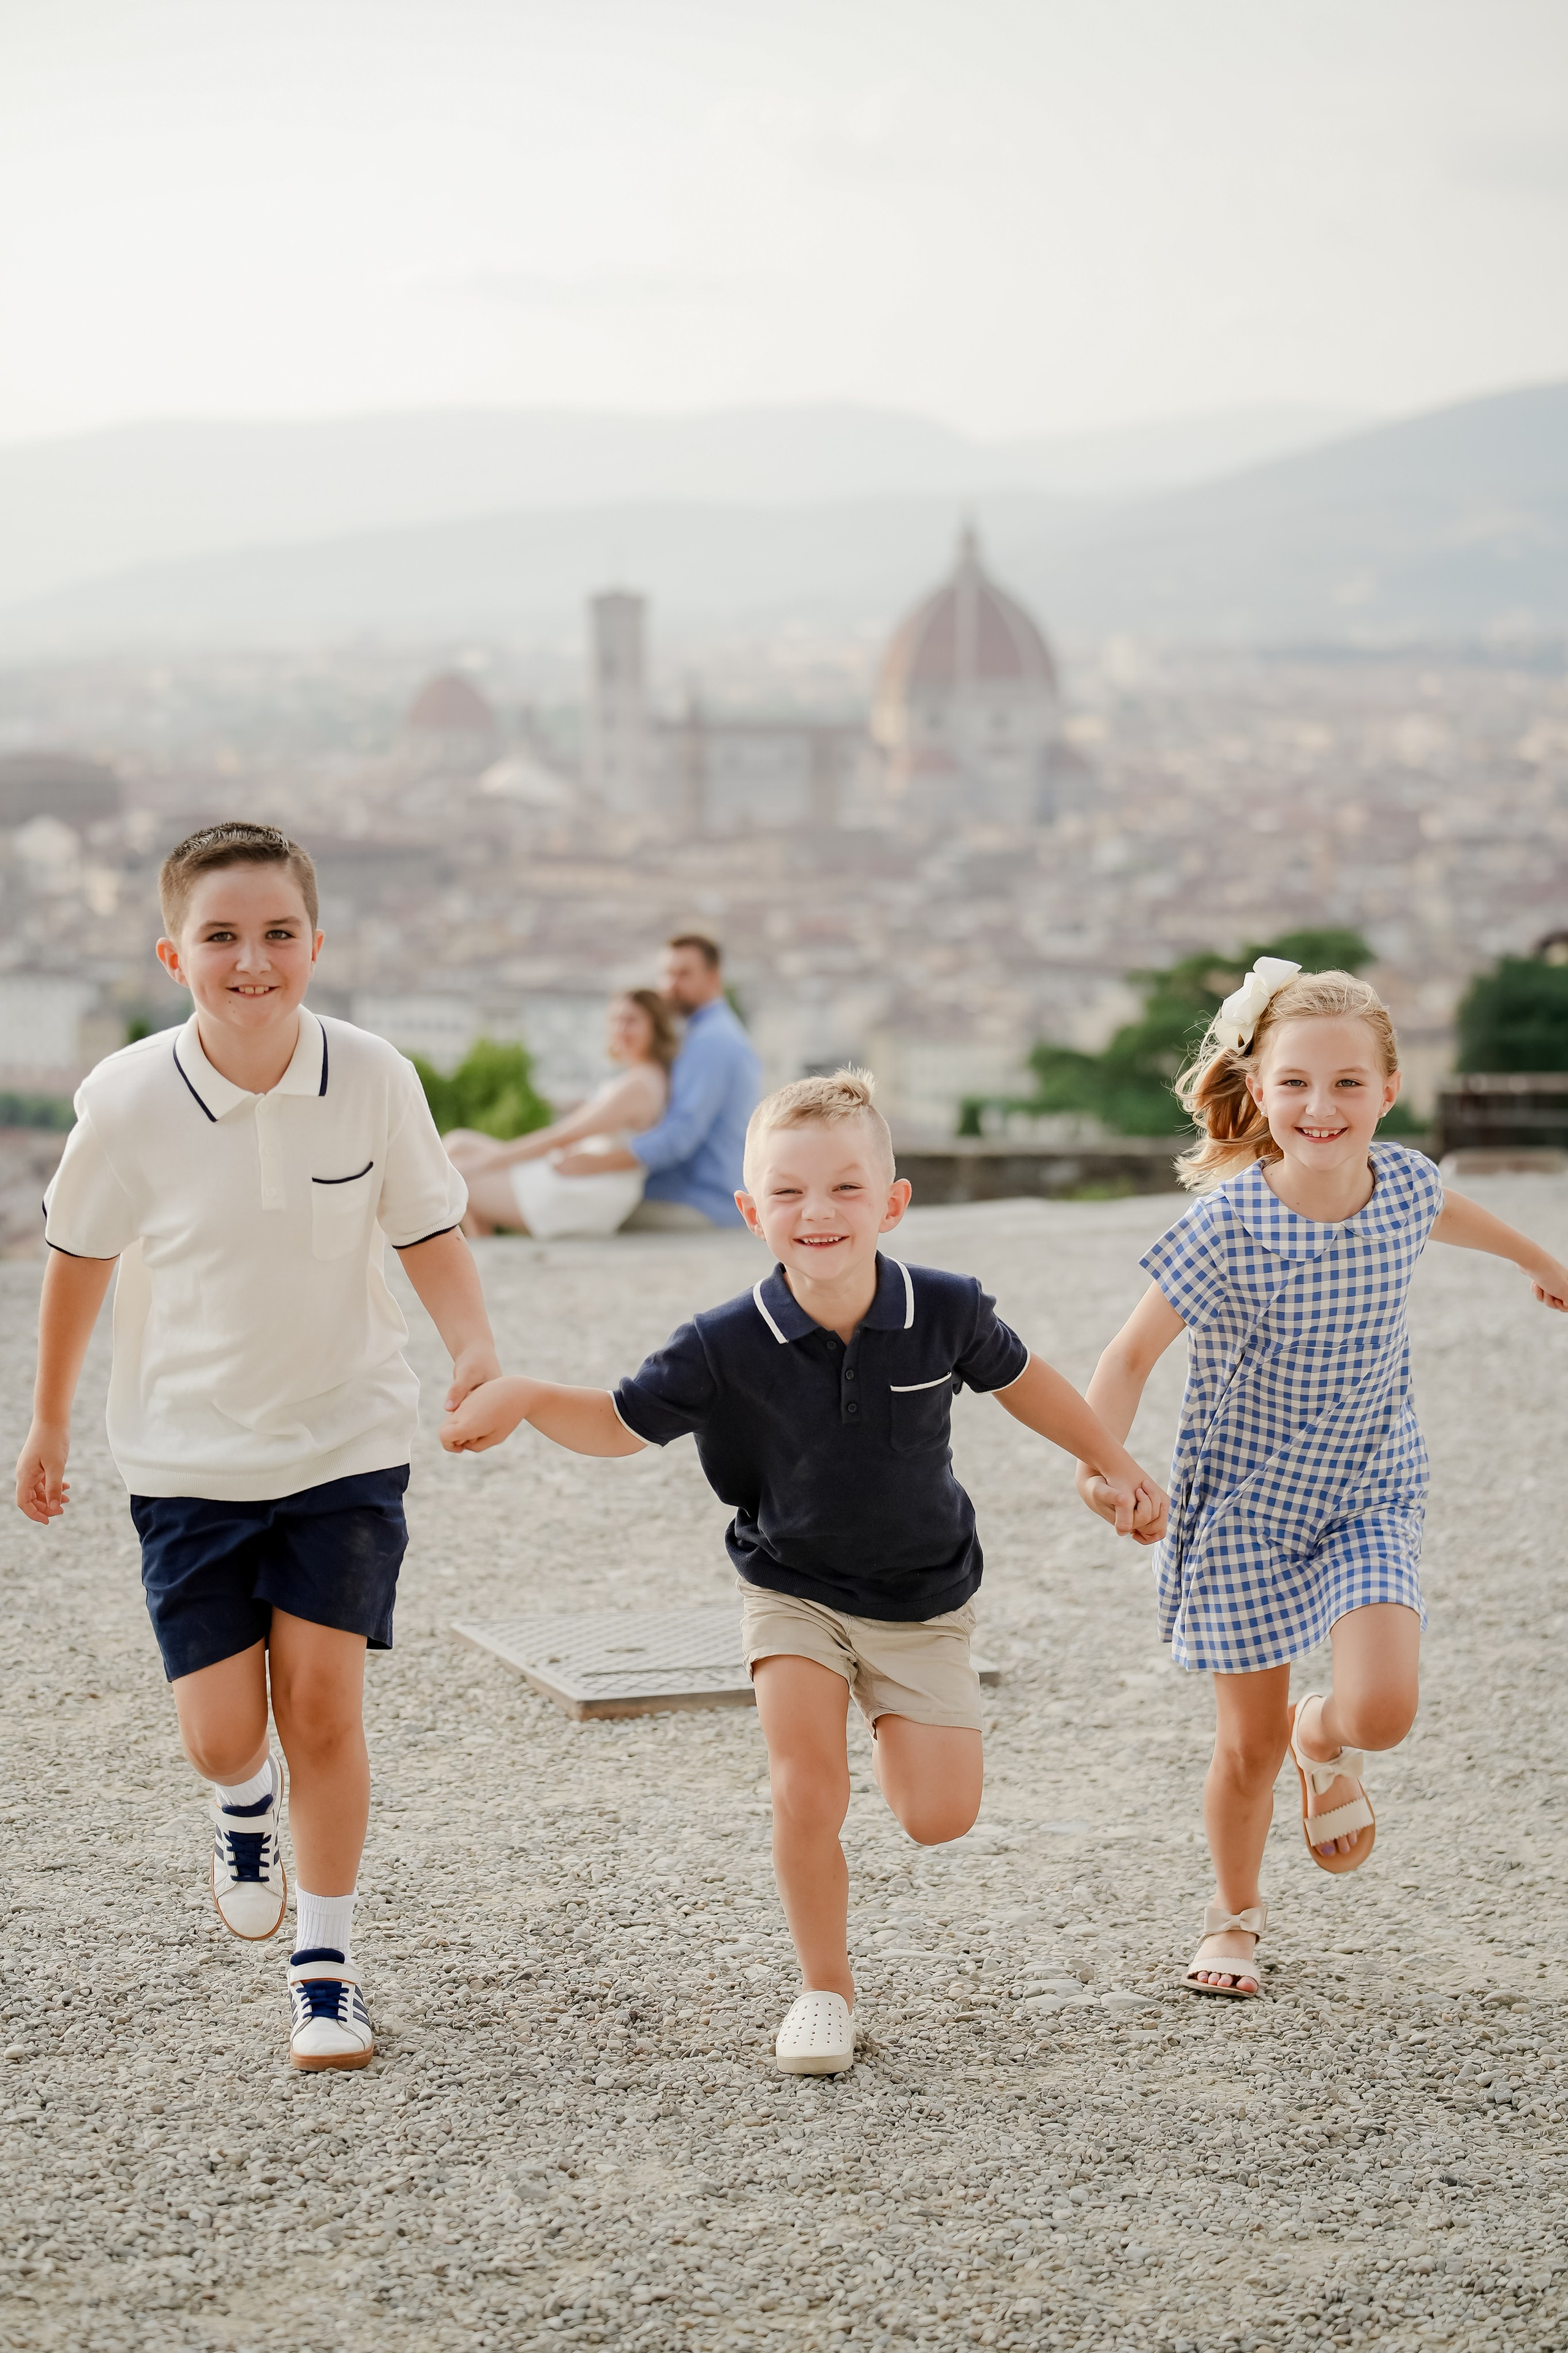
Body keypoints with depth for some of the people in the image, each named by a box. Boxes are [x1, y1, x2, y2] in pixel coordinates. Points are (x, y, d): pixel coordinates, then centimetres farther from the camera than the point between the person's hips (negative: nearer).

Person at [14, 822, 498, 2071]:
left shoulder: (374, 1078, -13)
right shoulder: (130, 1100, -15)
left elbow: (428, 1233, 1)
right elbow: (81, 1257, 2)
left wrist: (477, 1355, -16)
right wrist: (50, 1423, 12)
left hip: (346, 1440, 0)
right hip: (188, 1453, 0)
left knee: (322, 1698, -4)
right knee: (218, 1730, -1)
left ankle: (326, 1962, 15)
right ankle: (248, 1804, 38)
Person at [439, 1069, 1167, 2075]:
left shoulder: (946, 1310, -19)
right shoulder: (727, 1346, -22)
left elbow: (1020, 1377, 2)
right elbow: (622, 1423, -10)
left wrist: (1117, 1467, 10)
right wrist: (524, 1397, -29)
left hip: (923, 1598, 1)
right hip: (795, 1590, -1)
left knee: (940, 1816, -3)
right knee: (808, 1795, -15)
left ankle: (896, 1732, 33)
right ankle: (827, 1991, 8)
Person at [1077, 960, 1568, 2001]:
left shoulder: (1401, 1181, -11)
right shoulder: (1228, 1225, -23)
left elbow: (1443, 1208, 15)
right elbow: (1133, 1352, -16)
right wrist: (1101, 1465, -34)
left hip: (1368, 1498, 3)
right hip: (1245, 1506, -2)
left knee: (1383, 1707, -18)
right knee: (1249, 1746, 6)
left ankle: (1328, 1743, 21)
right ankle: (1237, 1915, 35)